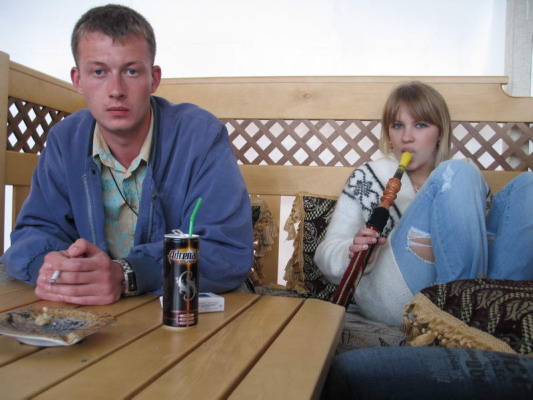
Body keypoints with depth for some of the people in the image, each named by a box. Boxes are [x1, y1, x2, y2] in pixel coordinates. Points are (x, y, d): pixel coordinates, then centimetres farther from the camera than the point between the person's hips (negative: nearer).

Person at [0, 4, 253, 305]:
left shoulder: (201, 135, -14)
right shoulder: (65, 140, 2)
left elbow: (230, 251, -20)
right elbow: (37, 228, 5)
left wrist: (126, 275, -32)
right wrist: (48, 265, -19)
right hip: (91, 316, 4)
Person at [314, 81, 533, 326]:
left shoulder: (467, 182, 23)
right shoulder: (367, 178, 14)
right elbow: (327, 255, 8)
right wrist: (354, 253, -16)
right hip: (392, 297, -3)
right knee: (458, 173, -18)